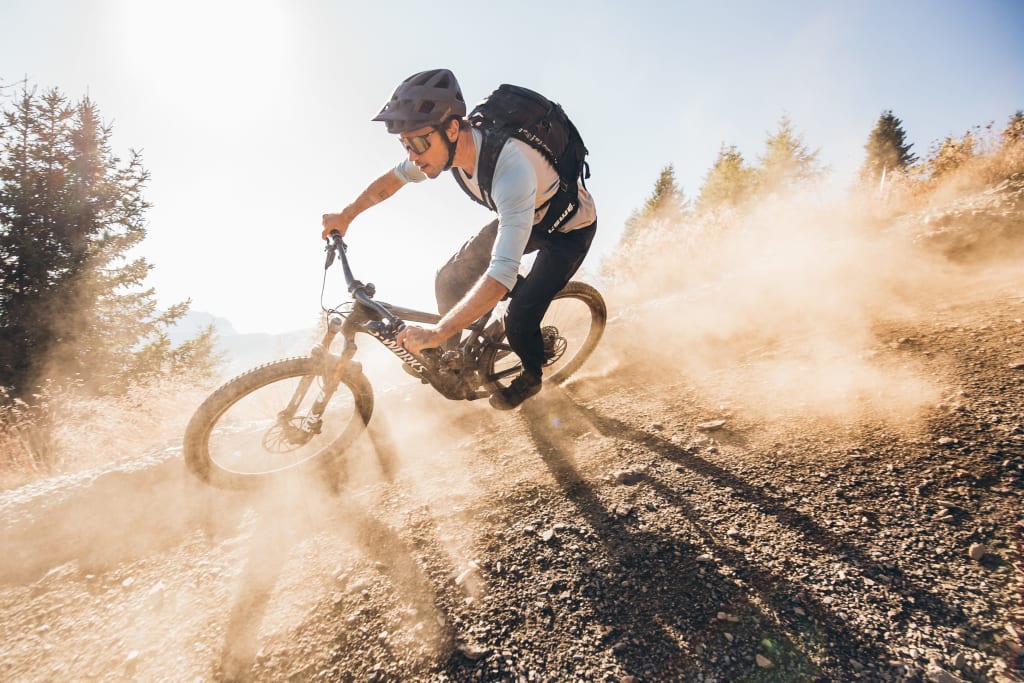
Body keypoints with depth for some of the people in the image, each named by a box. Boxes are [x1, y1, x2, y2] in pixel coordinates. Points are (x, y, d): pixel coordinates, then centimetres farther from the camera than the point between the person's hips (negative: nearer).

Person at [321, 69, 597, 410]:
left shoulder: (511, 170, -43)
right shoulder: (440, 144, -19)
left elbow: (502, 273, -48)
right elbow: (394, 177, 3)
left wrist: (437, 332, -46)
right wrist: (346, 215, 9)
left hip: (570, 227, -7)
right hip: (524, 212, 7)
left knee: (518, 320, -17)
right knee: (450, 280, -2)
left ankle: (530, 377, 15)